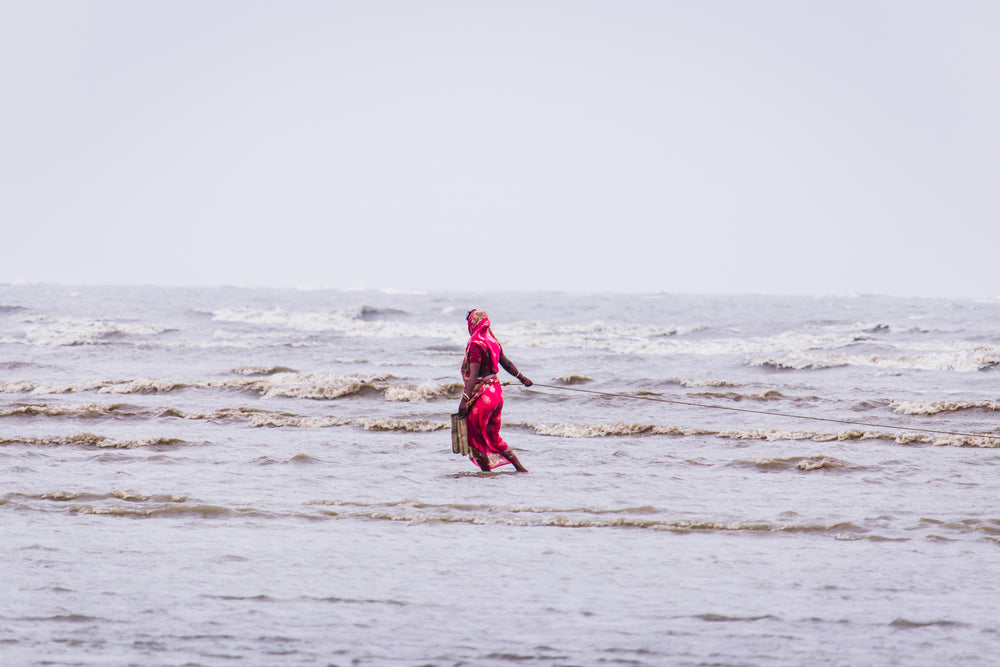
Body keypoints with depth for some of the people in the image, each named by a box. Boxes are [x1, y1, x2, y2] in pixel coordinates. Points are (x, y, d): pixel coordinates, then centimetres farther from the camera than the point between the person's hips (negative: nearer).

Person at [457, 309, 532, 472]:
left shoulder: (476, 344, -15)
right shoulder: (493, 341, 9)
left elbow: (474, 375, -22)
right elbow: (506, 363, 23)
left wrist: (465, 399, -26)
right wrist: (521, 378, 40)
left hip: (482, 394, -8)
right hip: (497, 391, 8)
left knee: (475, 437, 4)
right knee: (493, 437, 16)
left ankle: (486, 471, 3)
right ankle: (520, 467, 12)